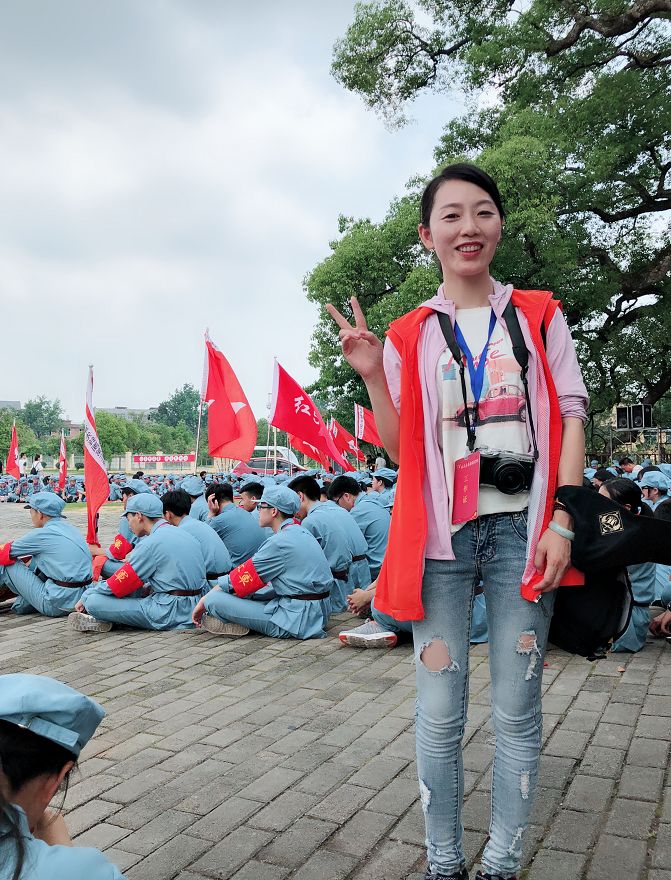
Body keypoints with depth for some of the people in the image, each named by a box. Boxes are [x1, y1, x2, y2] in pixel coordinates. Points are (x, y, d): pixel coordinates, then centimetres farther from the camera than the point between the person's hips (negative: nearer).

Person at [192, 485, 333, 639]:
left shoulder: (280, 542, -15)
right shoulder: (301, 532, 12)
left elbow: (240, 579, -9)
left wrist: (204, 601, 3)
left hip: (297, 620, -9)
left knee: (214, 599, -15)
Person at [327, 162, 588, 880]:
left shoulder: (538, 315, 7)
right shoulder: (409, 336, 5)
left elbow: (572, 418, 3)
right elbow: (402, 450, 4)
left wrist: (561, 522, -7)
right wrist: (372, 377, -9)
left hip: (522, 530, 1)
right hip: (441, 534, 0)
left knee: (516, 711, 7)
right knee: (440, 711, 6)